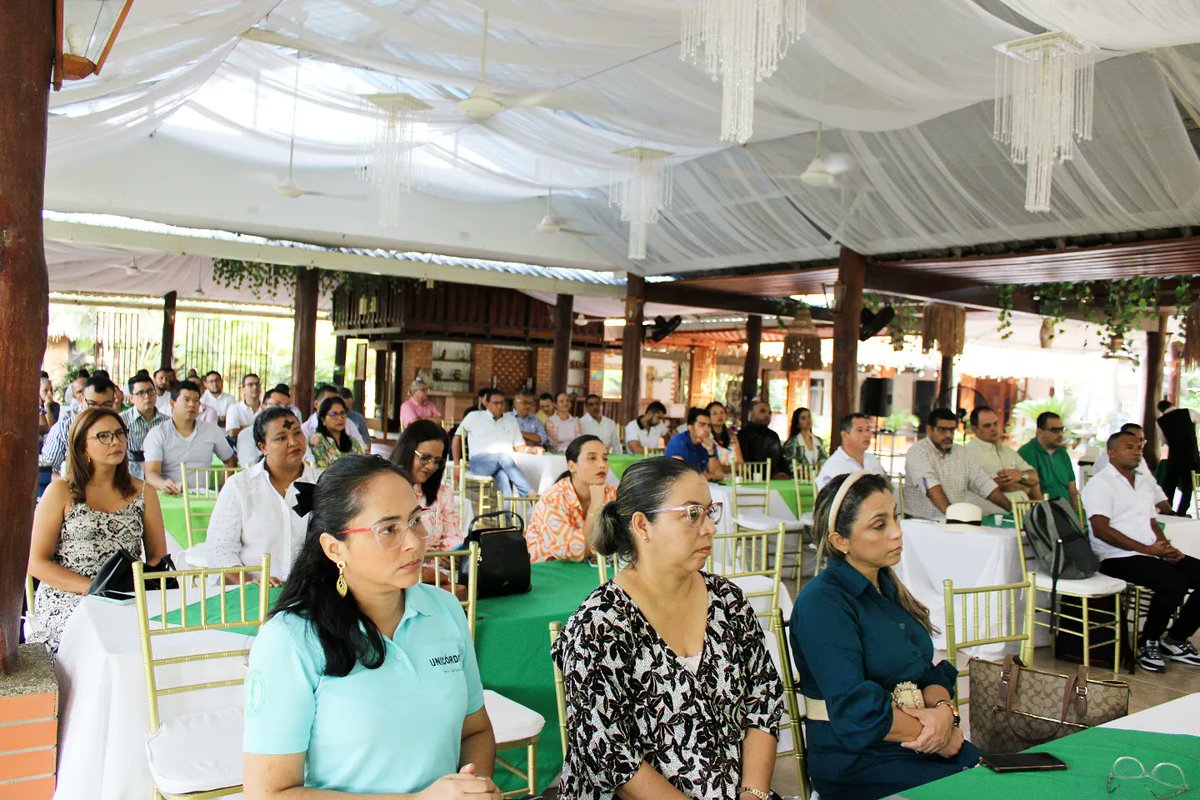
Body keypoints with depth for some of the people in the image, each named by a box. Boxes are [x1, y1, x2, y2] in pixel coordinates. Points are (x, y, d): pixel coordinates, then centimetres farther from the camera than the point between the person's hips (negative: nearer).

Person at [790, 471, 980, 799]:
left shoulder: (886, 587, 12)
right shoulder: (822, 602, -16)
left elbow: (929, 672, 11)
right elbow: (856, 709, -21)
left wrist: (944, 710, -11)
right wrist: (934, 734, -10)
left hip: (916, 741, 8)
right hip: (857, 763, -8)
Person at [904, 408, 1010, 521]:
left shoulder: (961, 452, 14)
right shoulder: (917, 452, -7)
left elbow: (983, 483, 13)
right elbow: (929, 484, -22)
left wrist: (1012, 509, 2)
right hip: (922, 522, -5)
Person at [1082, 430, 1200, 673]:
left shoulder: (1146, 480, 22)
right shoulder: (1100, 483, -5)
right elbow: (1101, 529, -15)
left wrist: (1167, 548, 3)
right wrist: (1146, 549, -17)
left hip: (1152, 553, 8)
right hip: (1119, 558, -8)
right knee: (1175, 582, -28)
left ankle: (1174, 640, 8)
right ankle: (1147, 643, -7)